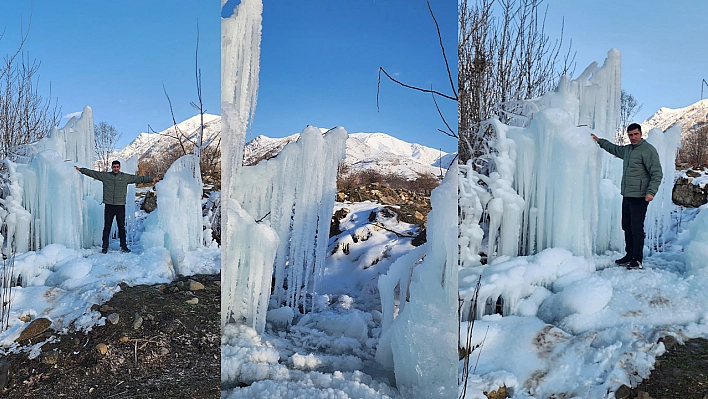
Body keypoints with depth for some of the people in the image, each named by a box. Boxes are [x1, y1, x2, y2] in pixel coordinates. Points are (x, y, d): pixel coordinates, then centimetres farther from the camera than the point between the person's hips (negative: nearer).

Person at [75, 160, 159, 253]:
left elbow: (138, 178, 7)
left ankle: (123, 246, 12)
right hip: (109, 206, 0)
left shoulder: (126, 177, 6)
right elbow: (92, 173, 12)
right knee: (107, 227, 3)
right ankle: (105, 247, 11)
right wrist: (80, 169, 9)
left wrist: (151, 179, 5)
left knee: (121, 227, 5)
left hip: (120, 206, 0)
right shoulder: (105, 176, 8)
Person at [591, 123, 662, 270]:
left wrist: (651, 192, -21)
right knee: (627, 228, 12)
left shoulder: (648, 150, -9)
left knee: (637, 229, -6)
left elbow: (657, 173, -12)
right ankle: (629, 256, 21)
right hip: (626, 196, 8)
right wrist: (599, 141, 39)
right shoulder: (627, 149, 15)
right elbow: (614, 149, 38)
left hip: (639, 197, -8)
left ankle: (637, 260, 0)